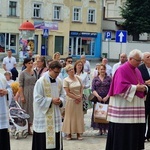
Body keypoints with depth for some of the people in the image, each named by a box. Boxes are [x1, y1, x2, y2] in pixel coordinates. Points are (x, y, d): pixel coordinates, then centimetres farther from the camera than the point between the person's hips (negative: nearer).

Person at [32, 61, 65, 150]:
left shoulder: (59, 81, 5)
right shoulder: (41, 81, -14)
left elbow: (63, 95, 14)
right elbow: (38, 99, -14)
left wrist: (61, 101, -8)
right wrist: (51, 100, -18)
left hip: (56, 113, 6)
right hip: (44, 114, -6)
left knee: (56, 136, 8)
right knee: (44, 139, -3)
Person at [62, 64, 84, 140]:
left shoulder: (78, 78, 6)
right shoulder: (66, 80, -7)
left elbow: (81, 88, 10)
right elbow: (67, 92, -10)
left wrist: (80, 96, -5)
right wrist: (76, 97, -11)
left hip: (79, 100, 4)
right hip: (70, 100, -4)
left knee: (79, 116, 5)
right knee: (70, 116, 1)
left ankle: (78, 133, 11)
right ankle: (69, 133, 8)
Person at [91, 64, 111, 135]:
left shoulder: (109, 78, 8)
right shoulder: (95, 79, 11)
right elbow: (93, 89, 1)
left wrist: (107, 97, -12)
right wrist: (97, 96, -14)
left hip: (106, 99, -1)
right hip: (98, 99, 1)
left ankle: (105, 129, 7)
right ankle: (100, 129, 7)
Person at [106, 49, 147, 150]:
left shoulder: (137, 71, 17)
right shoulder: (122, 70, -8)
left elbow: (141, 85, 21)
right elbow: (121, 86, -17)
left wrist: (144, 88, -2)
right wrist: (135, 88, -17)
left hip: (136, 105, 8)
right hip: (124, 107, -8)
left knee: (136, 130, 5)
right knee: (123, 131, -6)